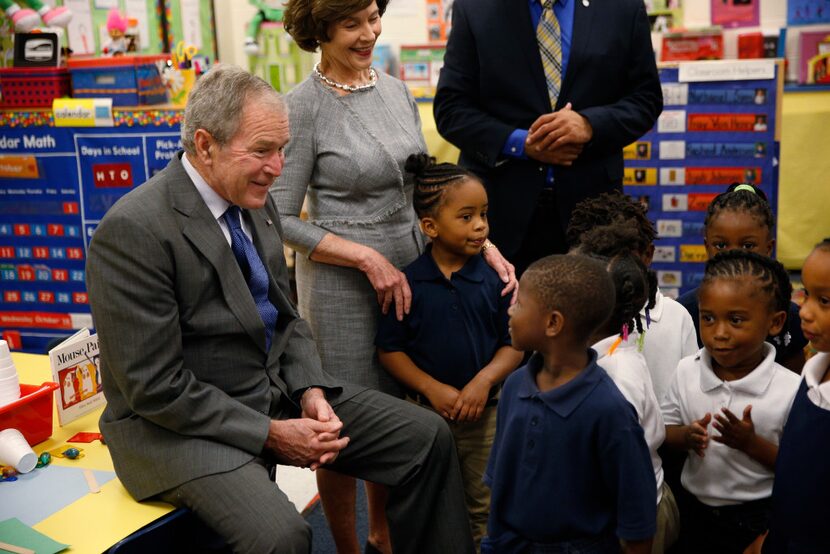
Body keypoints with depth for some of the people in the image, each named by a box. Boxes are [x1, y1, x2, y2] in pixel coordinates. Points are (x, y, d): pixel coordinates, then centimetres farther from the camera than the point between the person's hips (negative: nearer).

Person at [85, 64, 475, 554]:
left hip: (279, 390, 8)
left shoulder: (256, 202, 3)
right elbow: (156, 387, -20)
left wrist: (311, 391, -5)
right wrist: (270, 435, -18)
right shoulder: (133, 231, -21)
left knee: (428, 437, -1)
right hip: (182, 422, -7)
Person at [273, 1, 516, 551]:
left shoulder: (396, 90, 6)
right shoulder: (304, 106, -12)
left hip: (408, 272, 6)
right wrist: (369, 259, -18)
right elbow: (283, 219, -13)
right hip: (342, 285, -6)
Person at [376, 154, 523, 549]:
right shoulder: (408, 283, -9)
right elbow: (390, 350, -6)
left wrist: (485, 381, -17)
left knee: (483, 510, 15)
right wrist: (432, 389, -16)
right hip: (427, 411, -1)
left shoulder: (493, 280, -5)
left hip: (485, 413, 1)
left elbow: (512, 345, -1)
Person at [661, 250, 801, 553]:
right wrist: (686, 436, -20)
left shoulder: (790, 390, -18)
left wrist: (751, 443, -26)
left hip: (760, 520, -3)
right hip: (697, 514, 3)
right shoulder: (685, 372, -8)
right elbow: (664, 433, 1)